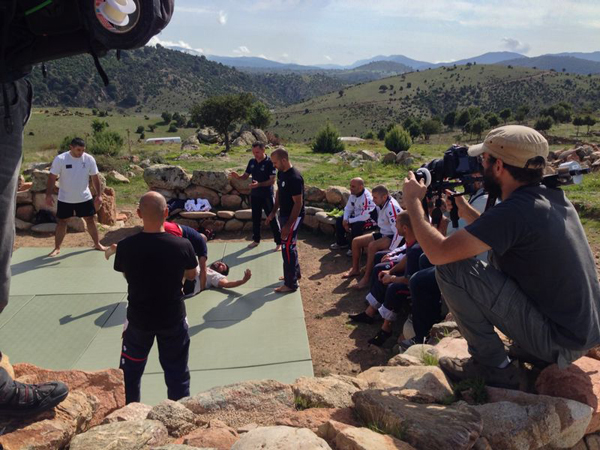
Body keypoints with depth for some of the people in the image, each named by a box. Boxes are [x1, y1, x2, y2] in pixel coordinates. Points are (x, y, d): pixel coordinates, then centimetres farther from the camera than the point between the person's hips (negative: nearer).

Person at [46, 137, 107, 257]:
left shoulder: (89, 159, -7)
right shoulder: (60, 159, -14)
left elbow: (95, 177, 1)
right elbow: (52, 177, -9)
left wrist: (99, 195, -2)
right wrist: (48, 195, -12)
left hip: (85, 197, 2)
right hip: (65, 199, -2)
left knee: (90, 220, 9)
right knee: (62, 222, 6)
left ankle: (97, 244, 24)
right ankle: (57, 248, 16)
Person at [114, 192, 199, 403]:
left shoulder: (125, 246, -17)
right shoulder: (182, 245, -19)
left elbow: (126, 275, 3)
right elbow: (192, 275, 0)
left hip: (139, 318, 1)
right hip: (173, 318, -1)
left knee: (130, 372, 23)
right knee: (177, 372, 17)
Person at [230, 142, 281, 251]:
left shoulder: (270, 162, -15)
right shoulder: (251, 162, 4)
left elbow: (272, 181, -19)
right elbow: (245, 176, 10)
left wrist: (259, 184, -32)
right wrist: (238, 176, -13)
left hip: (267, 196, -6)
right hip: (254, 195, 6)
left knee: (272, 218, 0)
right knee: (255, 218, 15)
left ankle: (279, 242, 9)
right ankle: (256, 240, 31)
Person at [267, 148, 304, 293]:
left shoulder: (295, 178, -25)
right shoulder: (281, 173, 3)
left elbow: (298, 203, -25)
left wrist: (288, 225, -25)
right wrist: (273, 212, 14)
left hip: (294, 216, -9)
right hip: (284, 214, 9)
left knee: (287, 247, -7)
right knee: (289, 244, 20)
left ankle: (291, 284, 2)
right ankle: (295, 272, 37)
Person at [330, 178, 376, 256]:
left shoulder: (367, 198, -30)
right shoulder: (353, 194, -3)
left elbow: (365, 216, -32)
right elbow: (348, 208, 7)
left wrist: (349, 221, -24)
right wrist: (345, 220, -12)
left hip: (369, 219, -9)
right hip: (356, 216, 9)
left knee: (356, 226, -35)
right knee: (339, 220, 4)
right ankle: (341, 243, 20)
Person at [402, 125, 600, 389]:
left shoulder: (514, 211, -24)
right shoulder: (554, 196, 3)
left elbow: (438, 253, -24)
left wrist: (412, 202, -10)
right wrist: (463, 208, 15)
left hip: (560, 342, -9)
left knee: (451, 268, -15)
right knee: (497, 253, 23)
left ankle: (493, 365, -1)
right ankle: (529, 350, 17)